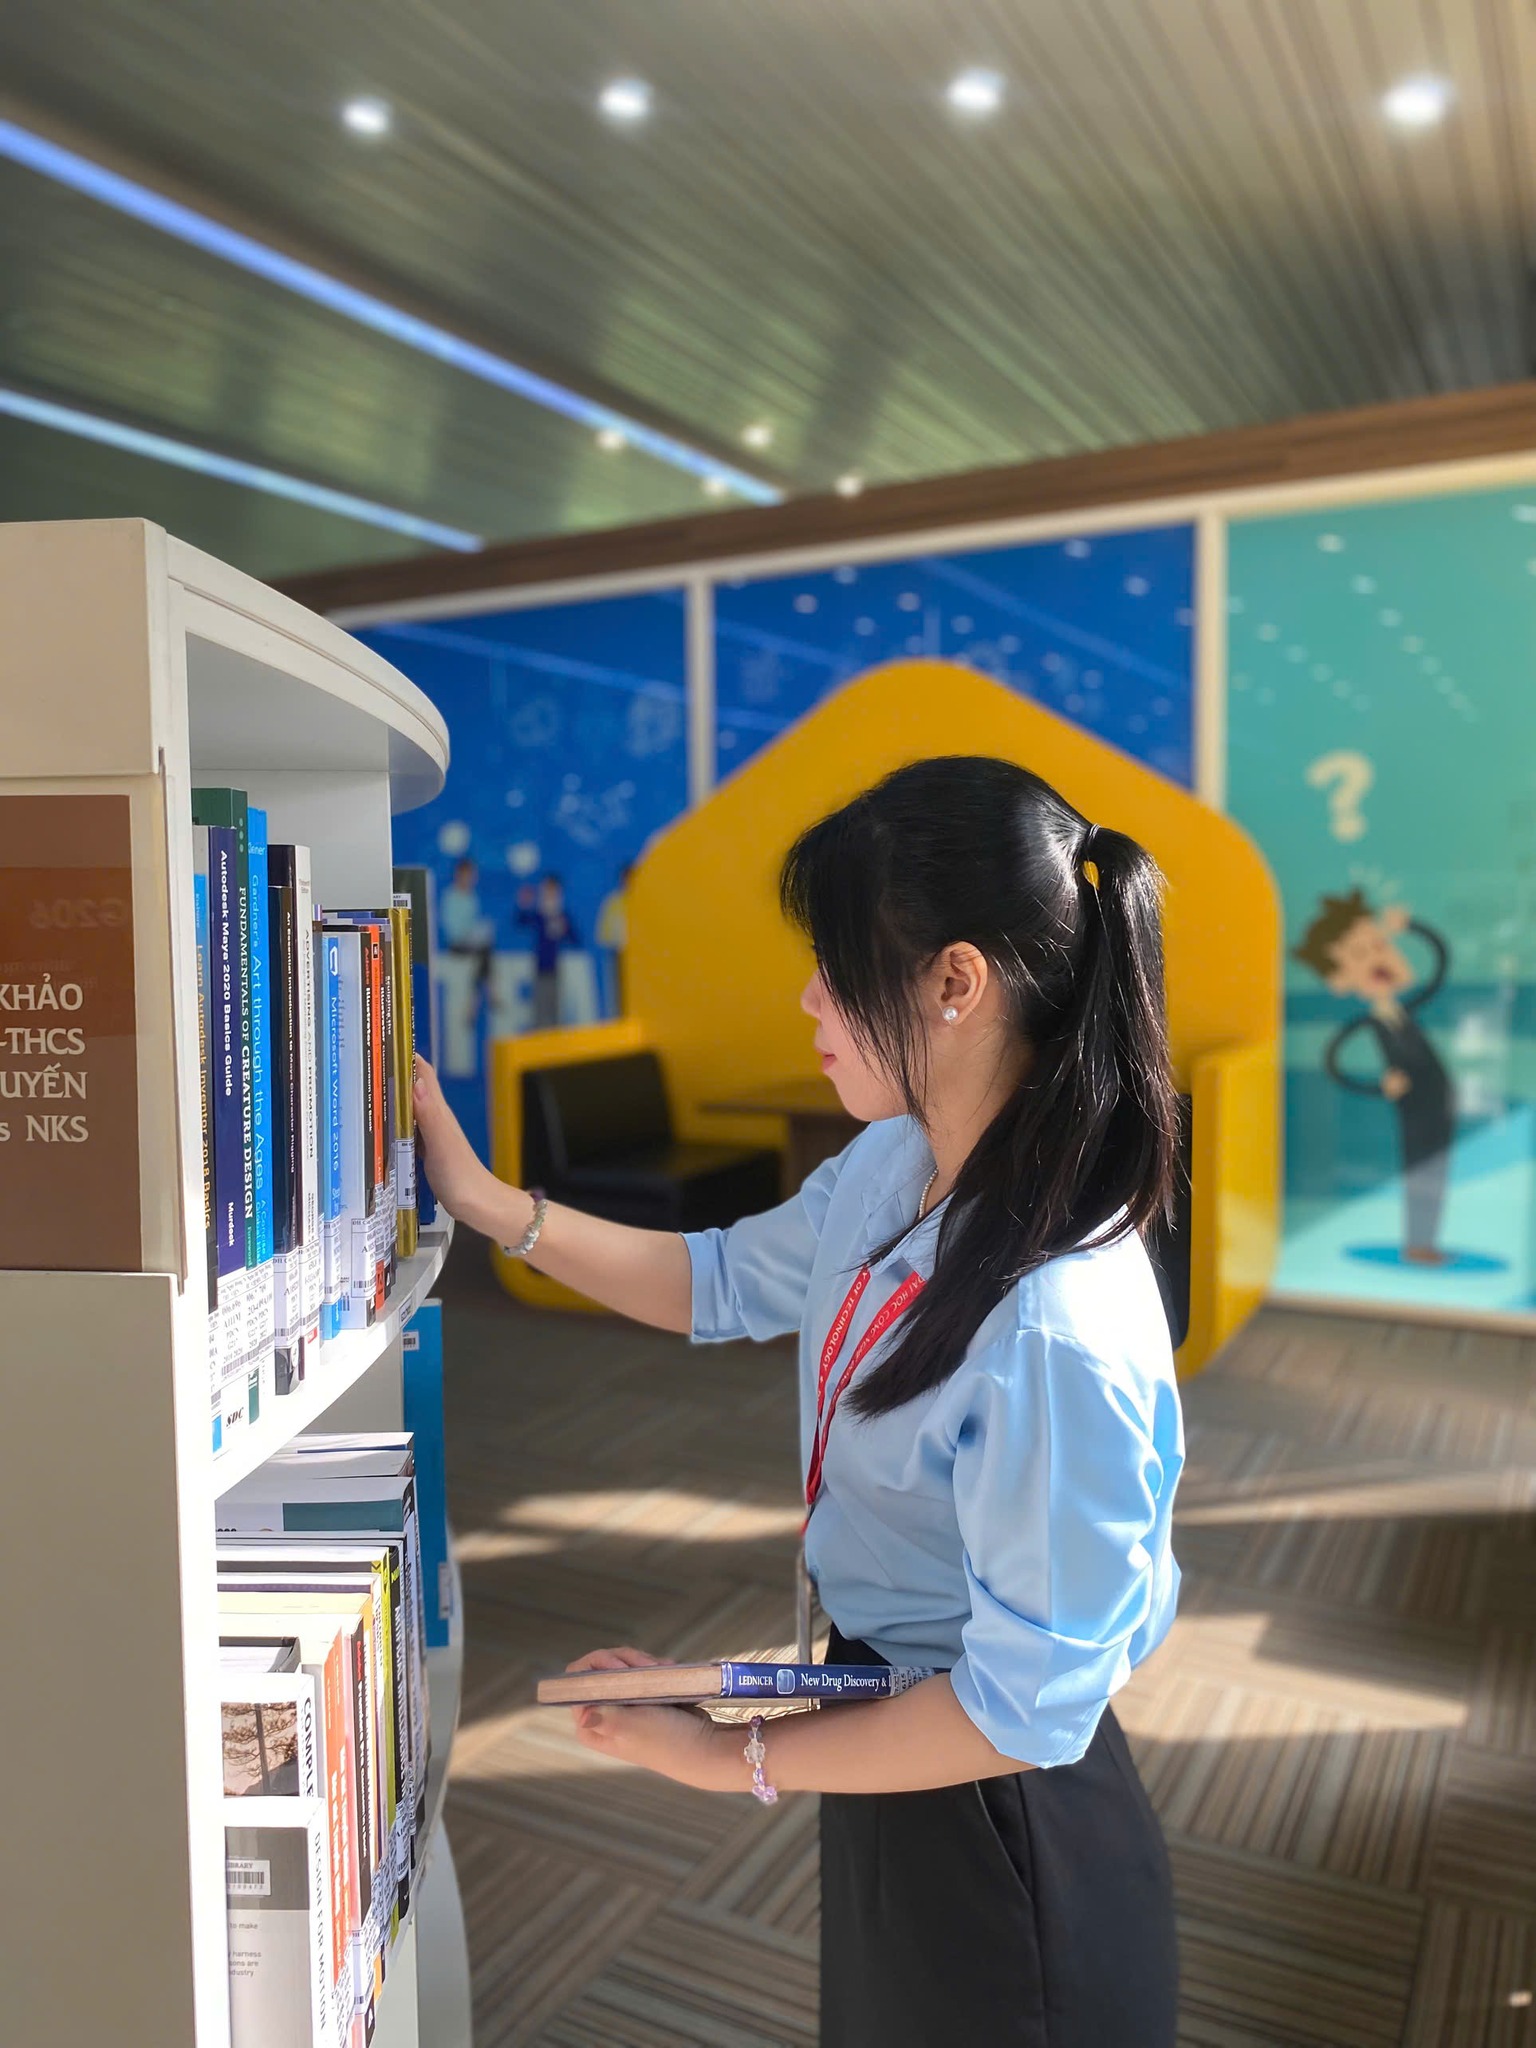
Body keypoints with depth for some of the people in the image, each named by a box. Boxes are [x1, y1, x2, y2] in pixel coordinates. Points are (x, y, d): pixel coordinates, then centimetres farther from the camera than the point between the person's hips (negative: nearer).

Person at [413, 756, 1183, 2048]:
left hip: (989, 1808, -7)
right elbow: (721, 1285, 6)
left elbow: (1023, 1711, -26)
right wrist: (485, 1203, 0)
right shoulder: (890, 1169, -12)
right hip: (894, 1706, 7)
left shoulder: (1059, 1334, -36)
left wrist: (737, 1759, -15)